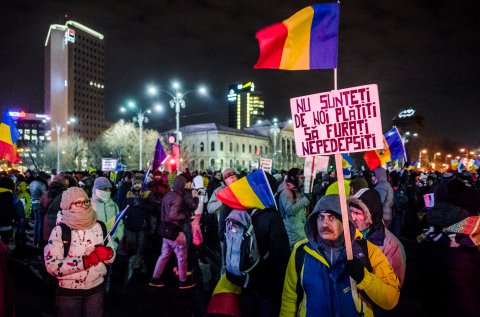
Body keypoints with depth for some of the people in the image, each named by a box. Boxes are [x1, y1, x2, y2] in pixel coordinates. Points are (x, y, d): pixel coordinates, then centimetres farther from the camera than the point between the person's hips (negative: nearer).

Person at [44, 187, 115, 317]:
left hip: (96, 288, 3)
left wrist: (107, 253, -18)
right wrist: (85, 261, -25)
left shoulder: (99, 226, -2)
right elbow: (52, 265, -17)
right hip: (69, 292, -2)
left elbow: (111, 257, 4)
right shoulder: (59, 230, -10)